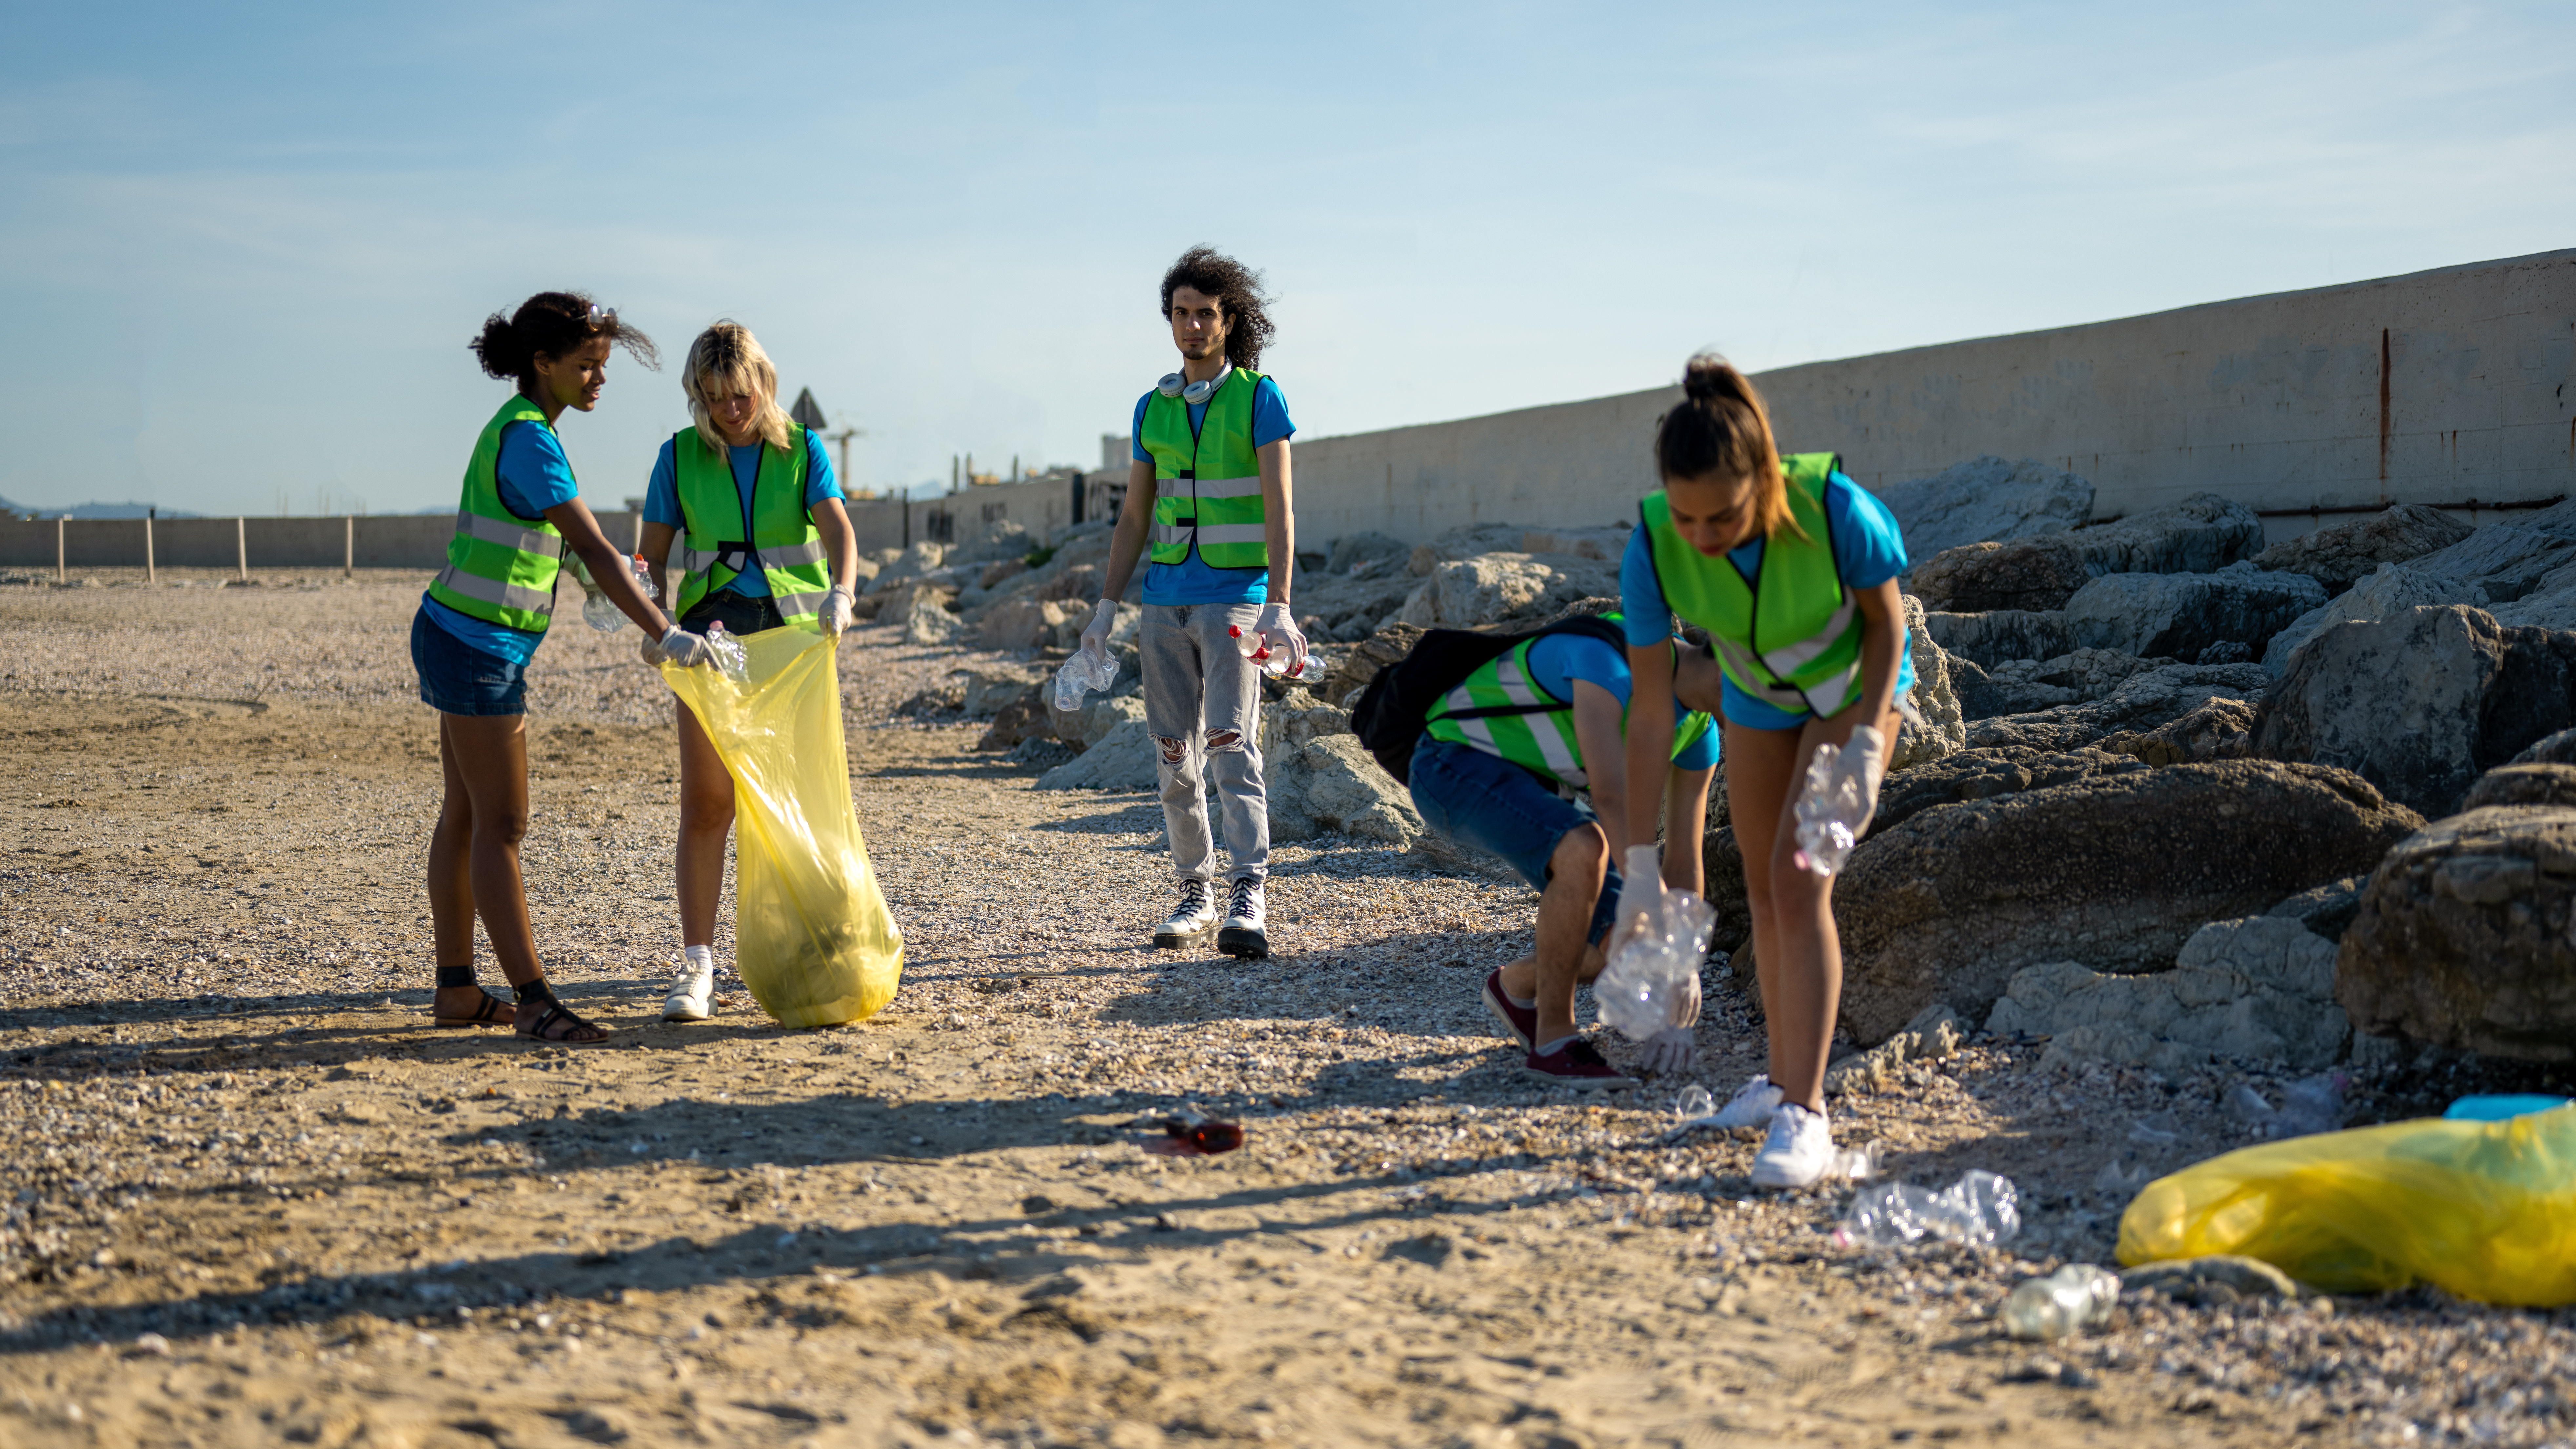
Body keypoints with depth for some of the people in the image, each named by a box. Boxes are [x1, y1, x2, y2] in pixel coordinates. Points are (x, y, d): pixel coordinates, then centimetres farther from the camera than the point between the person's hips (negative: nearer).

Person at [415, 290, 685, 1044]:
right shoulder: (530, 442, -18)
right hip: (479, 648, -10)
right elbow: (594, 549, -26)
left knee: (466, 814, 12)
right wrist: (665, 633, -29)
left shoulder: (515, 428, 12)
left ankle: (457, 989, 17)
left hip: (458, 637, 10)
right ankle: (534, 1002, -9)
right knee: (501, 825, -9)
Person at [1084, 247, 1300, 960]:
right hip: (1165, 599, 5)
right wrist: (1107, 606, 9)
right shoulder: (1154, 408, 12)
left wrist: (1278, 607, -18)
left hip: (1235, 594, -5)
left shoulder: (1260, 397, -2)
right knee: (1175, 758, 6)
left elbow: (1279, 510, -8)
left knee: (1231, 742, -18)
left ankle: (1248, 901, -24)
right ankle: (1196, 893, 18)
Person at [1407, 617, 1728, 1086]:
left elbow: (1684, 866, 0)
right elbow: (1612, 800, -42)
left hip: (1534, 789, 8)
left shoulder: (1700, 729, -3)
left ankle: (1519, 986, 20)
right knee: (1587, 852, -37)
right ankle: (1555, 1040, -20)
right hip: (1459, 766, -8)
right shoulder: (1606, 660, -32)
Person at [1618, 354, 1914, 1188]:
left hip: (1852, 690, -3)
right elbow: (1650, 709, -24)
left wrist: (1867, 744, -28)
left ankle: (1804, 1113, -15)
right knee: (1763, 889, 12)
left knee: (1799, 881, -16)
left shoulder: (1832, 509, -39)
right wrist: (1640, 856, -24)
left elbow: (1885, 621, -18)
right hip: (1757, 701, 4)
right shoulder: (1654, 548, -31)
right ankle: (1784, 1075, 30)